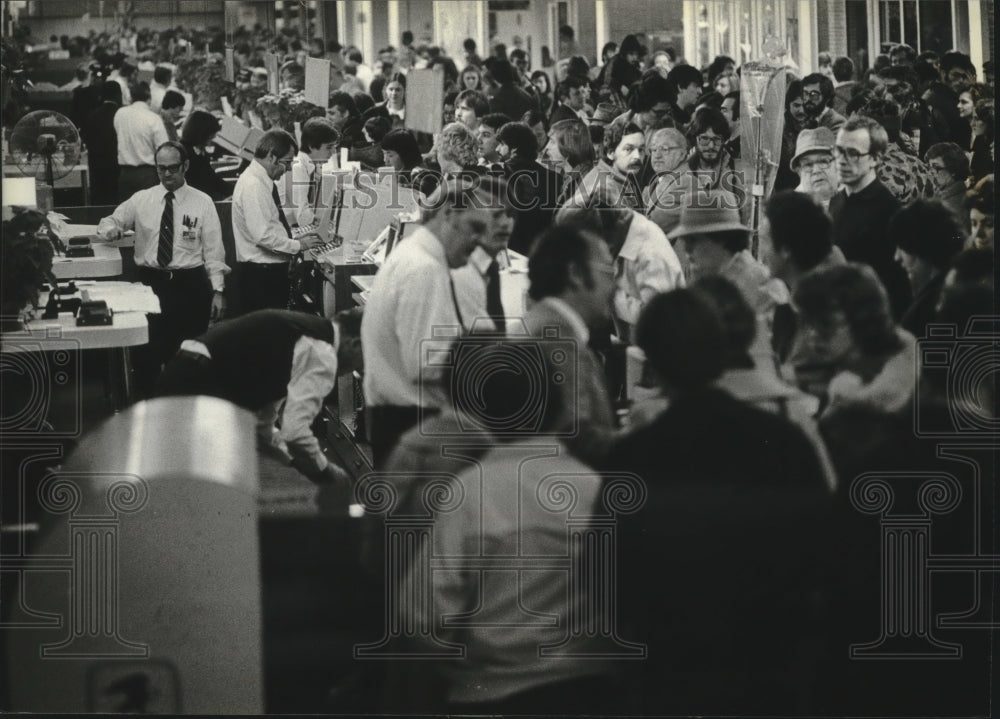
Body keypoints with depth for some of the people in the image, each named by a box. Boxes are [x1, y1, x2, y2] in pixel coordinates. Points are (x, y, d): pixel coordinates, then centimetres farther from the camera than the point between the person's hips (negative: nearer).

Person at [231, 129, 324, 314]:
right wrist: (298, 245, -14)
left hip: (272, 270, 10)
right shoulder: (253, 185, -18)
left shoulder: (263, 182, 12)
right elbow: (263, 236, -23)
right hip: (261, 274, -10)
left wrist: (296, 239, 9)